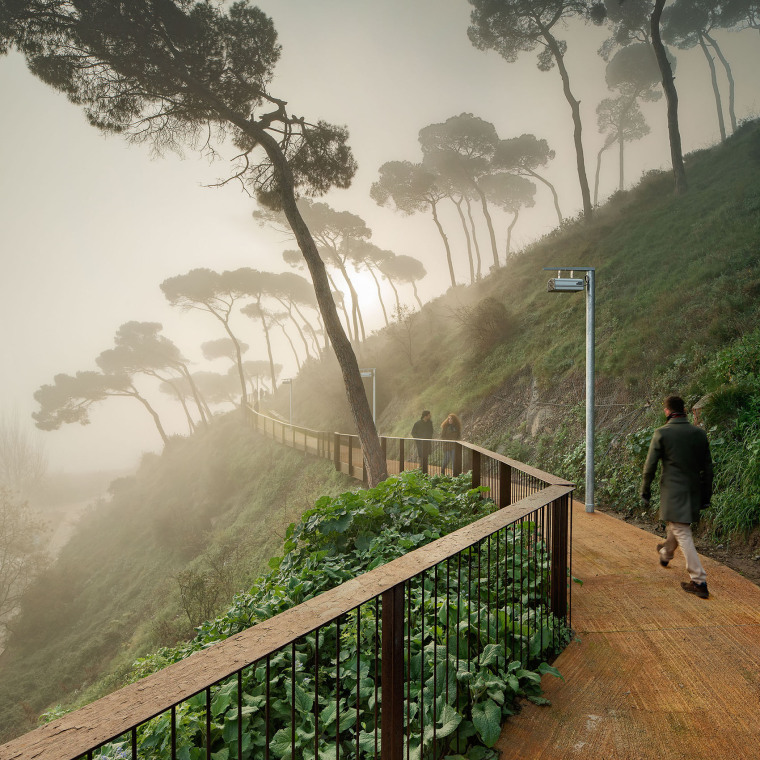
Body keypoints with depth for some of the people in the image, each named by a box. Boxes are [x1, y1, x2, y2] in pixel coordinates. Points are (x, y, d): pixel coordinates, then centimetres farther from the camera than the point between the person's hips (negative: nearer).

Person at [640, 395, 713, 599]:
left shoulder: (661, 433, -12)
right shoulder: (699, 433, 2)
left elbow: (650, 465, -9)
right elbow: (707, 467, 7)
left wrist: (645, 491, 3)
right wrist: (706, 495, 16)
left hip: (673, 491, -6)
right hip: (693, 490, 6)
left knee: (683, 535, -3)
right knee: (676, 525, 27)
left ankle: (699, 581, -5)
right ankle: (665, 553, 52)